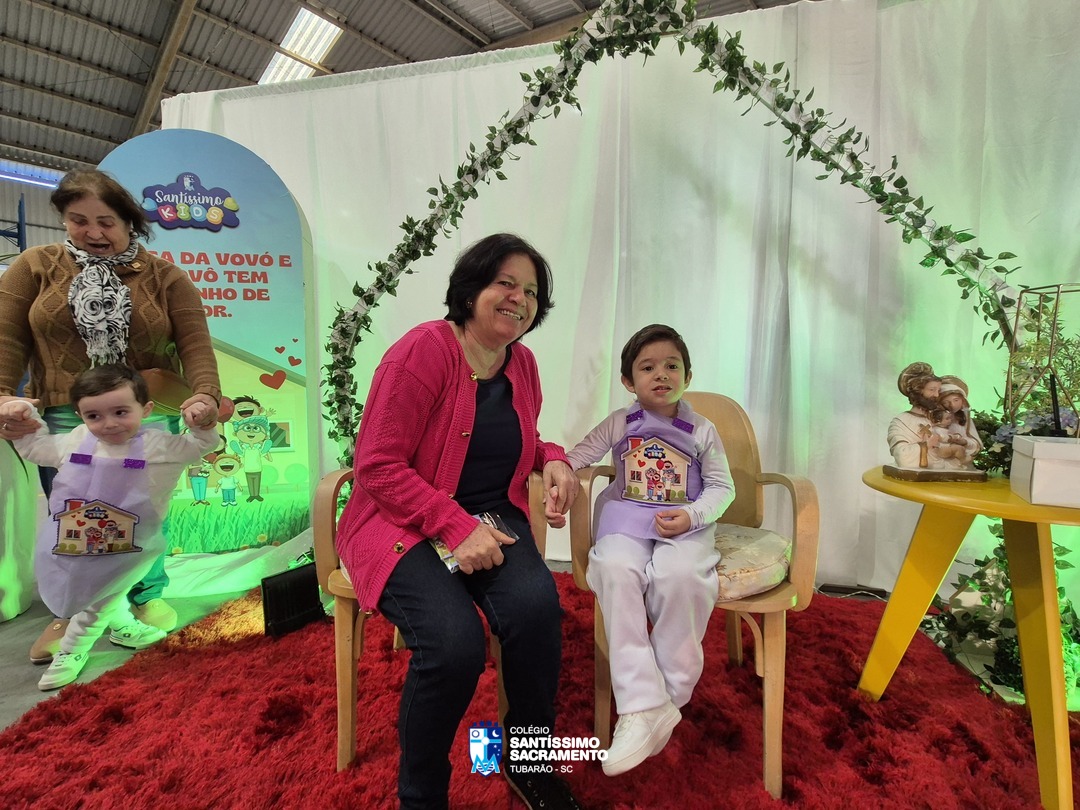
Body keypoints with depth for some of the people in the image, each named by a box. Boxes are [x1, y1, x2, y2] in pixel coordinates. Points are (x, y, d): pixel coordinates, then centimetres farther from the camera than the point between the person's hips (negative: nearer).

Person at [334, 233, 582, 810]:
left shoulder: (522, 363, 7)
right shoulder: (424, 350, -14)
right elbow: (377, 468, -15)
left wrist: (552, 459, 0)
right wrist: (457, 527, -23)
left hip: (494, 519, 5)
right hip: (405, 525, -5)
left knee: (536, 605, -25)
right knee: (455, 641, -30)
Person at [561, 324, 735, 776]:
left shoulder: (702, 431, 8)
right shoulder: (618, 424, 9)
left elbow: (722, 487, 8)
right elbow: (578, 458, 7)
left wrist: (691, 515, -10)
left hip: (683, 525, -1)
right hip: (627, 521, 1)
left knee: (679, 575, -34)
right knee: (614, 569, -32)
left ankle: (667, 699, -15)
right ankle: (642, 706, -29)